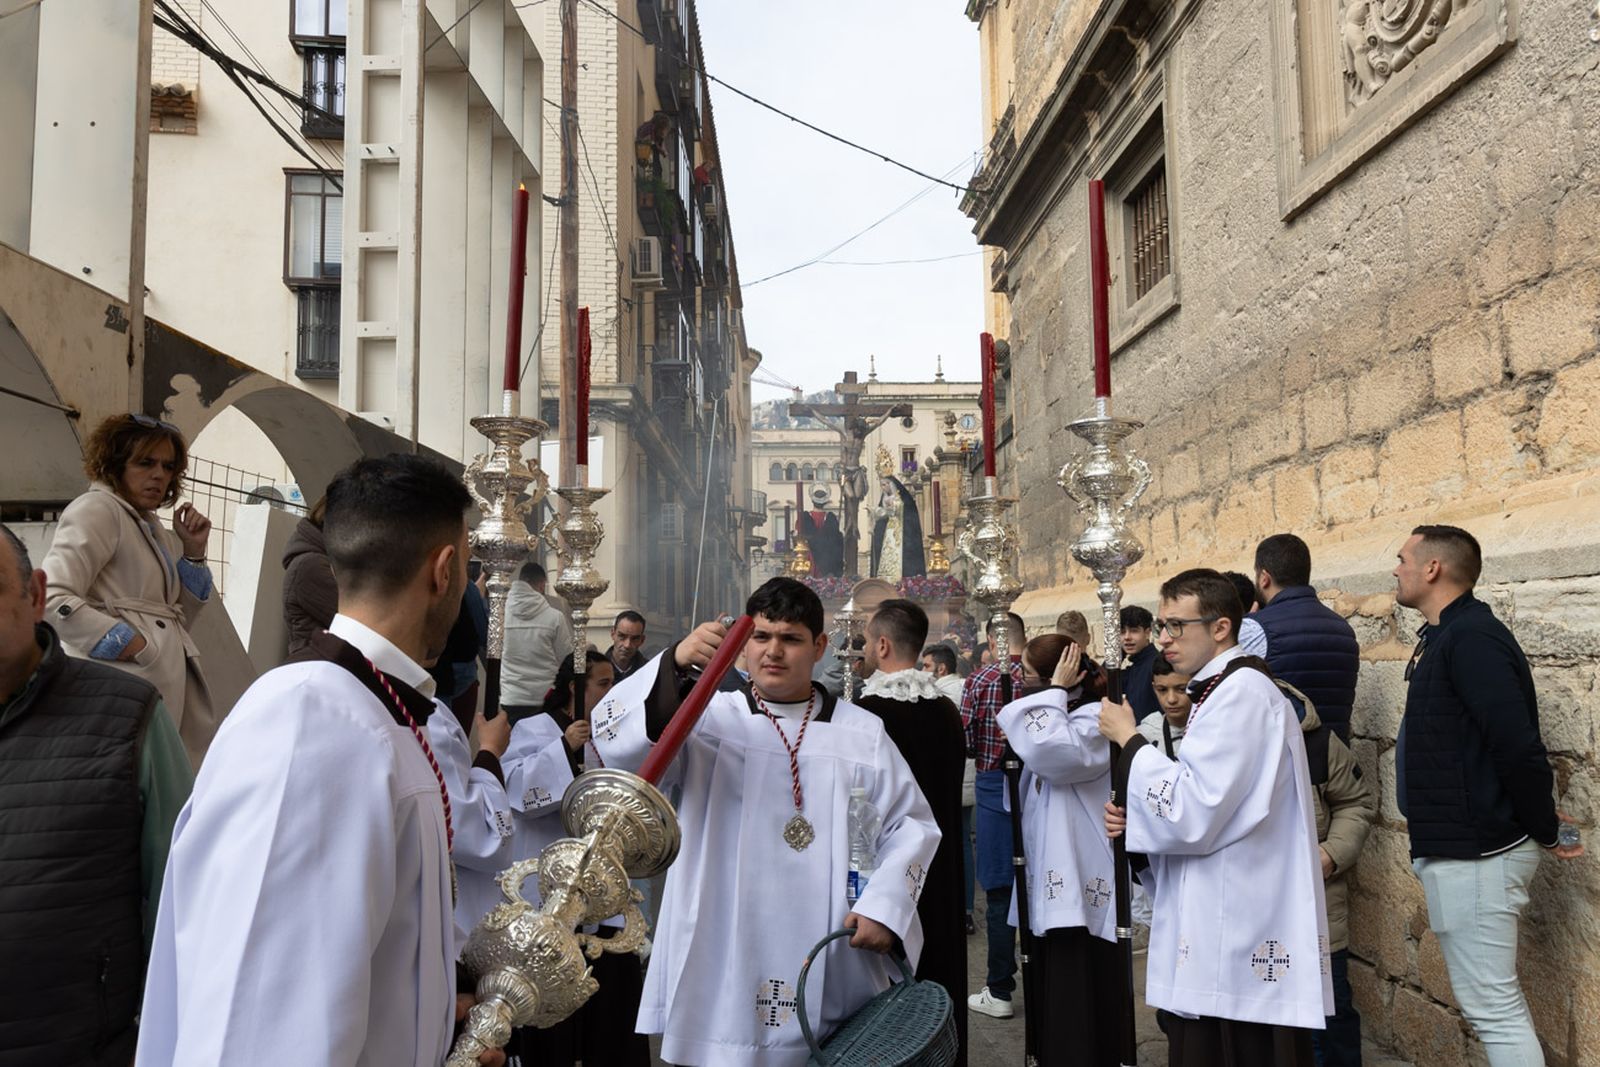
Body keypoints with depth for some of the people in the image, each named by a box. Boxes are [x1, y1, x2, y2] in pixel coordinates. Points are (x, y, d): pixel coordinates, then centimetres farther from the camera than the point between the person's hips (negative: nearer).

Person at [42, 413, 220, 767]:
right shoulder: (96, 509, -5)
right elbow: (52, 597, -19)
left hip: (171, 682, 8)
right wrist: (131, 646, -18)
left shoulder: (151, 528, 20)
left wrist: (193, 552, 9)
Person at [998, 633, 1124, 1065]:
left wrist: (1055, 690, -21)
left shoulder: (1095, 720, -15)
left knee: (1080, 1019, -5)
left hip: (1083, 893, -10)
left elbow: (1049, 750, -34)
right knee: (1053, 1011, 17)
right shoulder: (1056, 719, 17)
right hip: (1053, 889, 10)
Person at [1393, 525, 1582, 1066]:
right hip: (1462, 844, 10)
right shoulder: (1448, 636, 13)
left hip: (1473, 854, -10)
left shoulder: (1470, 638, -18)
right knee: (1495, 1001, 18)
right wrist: (1537, 821, 13)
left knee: (1493, 1006, -3)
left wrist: (1545, 829, -12)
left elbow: (1518, 747, -24)